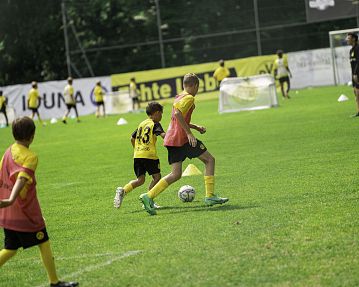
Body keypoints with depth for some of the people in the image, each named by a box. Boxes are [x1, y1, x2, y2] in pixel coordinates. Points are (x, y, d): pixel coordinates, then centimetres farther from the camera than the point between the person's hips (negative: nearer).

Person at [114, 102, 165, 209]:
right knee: (156, 176, 6)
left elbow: (132, 138, 23)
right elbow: (163, 135, -18)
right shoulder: (155, 124, 0)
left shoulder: (142, 124, 19)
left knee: (140, 179, 8)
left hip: (137, 155, 6)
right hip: (149, 155, -6)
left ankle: (123, 190, -14)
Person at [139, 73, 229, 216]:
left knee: (176, 174, 6)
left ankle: (149, 196, -7)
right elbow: (178, 114, -23)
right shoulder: (189, 98, -7)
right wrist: (189, 133, -21)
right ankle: (210, 196, 1)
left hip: (171, 139, 9)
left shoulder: (178, 97, 21)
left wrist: (196, 127, 27)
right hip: (181, 138, -9)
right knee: (209, 159, 4)